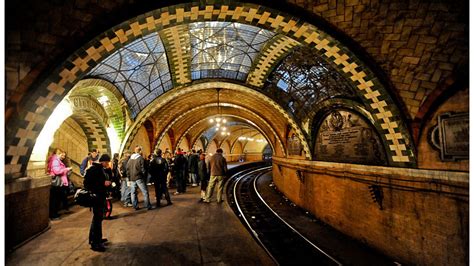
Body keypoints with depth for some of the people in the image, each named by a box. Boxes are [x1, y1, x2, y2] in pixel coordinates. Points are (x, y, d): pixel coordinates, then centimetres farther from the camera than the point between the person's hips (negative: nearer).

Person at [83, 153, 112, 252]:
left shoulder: (100, 168, 13)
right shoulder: (93, 169, -15)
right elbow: (87, 183, -22)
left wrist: (107, 182, 6)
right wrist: (103, 183, -23)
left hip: (101, 196, 10)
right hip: (96, 196, -10)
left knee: (98, 217, 19)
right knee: (97, 218, -5)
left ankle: (97, 238, 33)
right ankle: (95, 243, 3)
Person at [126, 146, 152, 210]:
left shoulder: (130, 159, 9)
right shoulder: (141, 158, -11)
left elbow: (127, 169, 12)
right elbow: (143, 169, -13)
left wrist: (129, 177, 16)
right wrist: (145, 176, -2)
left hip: (132, 178, 6)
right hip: (139, 177, -6)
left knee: (133, 192, 12)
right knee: (145, 192, 0)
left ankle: (135, 206, 16)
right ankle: (148, 205, 1)